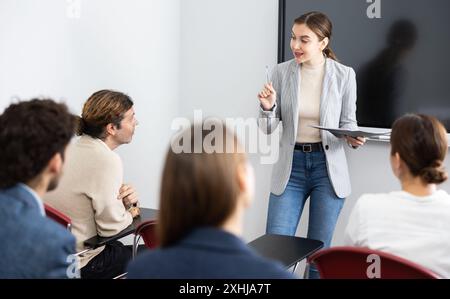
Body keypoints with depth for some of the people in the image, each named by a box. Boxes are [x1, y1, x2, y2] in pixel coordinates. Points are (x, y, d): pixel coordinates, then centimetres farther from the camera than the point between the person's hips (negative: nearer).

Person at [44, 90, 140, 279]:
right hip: (80, 265, -8)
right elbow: (110, 227, -21)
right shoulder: (107, 160, -24)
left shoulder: (72, 148, 3)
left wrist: (125, 200, -6)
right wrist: (129, 212, -2)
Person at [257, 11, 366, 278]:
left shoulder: (344, 75, -5)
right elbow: (269, 128, 2)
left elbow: (348, 122, 5)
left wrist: (354, 138, -17)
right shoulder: (281, 72, -2)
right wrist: (268, 107, -19)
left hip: (328, 168, -1)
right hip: (291, 167, 1)